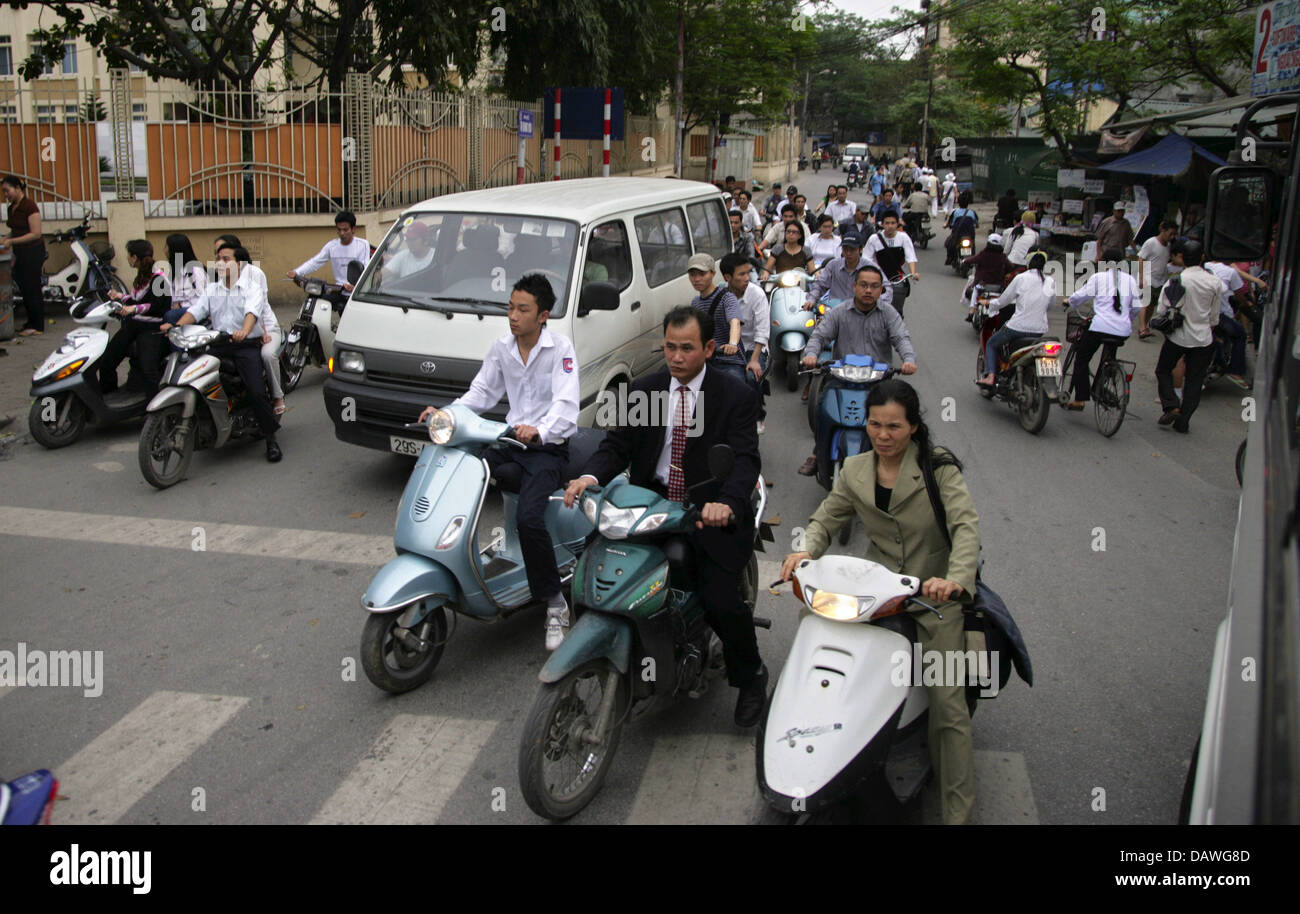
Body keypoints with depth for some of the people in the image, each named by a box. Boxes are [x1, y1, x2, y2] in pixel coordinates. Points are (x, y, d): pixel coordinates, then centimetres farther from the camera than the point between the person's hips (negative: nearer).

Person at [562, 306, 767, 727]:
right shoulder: (643, 390, 8)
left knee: (722, 603, -17)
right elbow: (617, 444, 2)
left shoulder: (737, 396, -4)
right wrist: (590, 477, -21)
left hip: (712, 514, -3)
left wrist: (726, 503, -37)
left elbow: (745, 459, -15)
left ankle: (750, 676, 15)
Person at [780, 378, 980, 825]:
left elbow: (966, 525, -18)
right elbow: (825, 519, 9)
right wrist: (805, 551, -13)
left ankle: (958, 809, 3)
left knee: (948, 704, -7)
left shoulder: (938, 466, -8)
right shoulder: (855, 471, 6)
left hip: (935, 593, -4)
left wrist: (954, 580, -36)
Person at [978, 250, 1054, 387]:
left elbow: (1003, 301, 1)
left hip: (1018, 326, -4)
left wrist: (989, 303, 20)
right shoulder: (1051, 282, 3)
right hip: (1039, 330, 4)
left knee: (991, 344, 17)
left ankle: (990, 376, 1)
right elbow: (1049, 304, 14)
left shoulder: (1021, 279, -6)